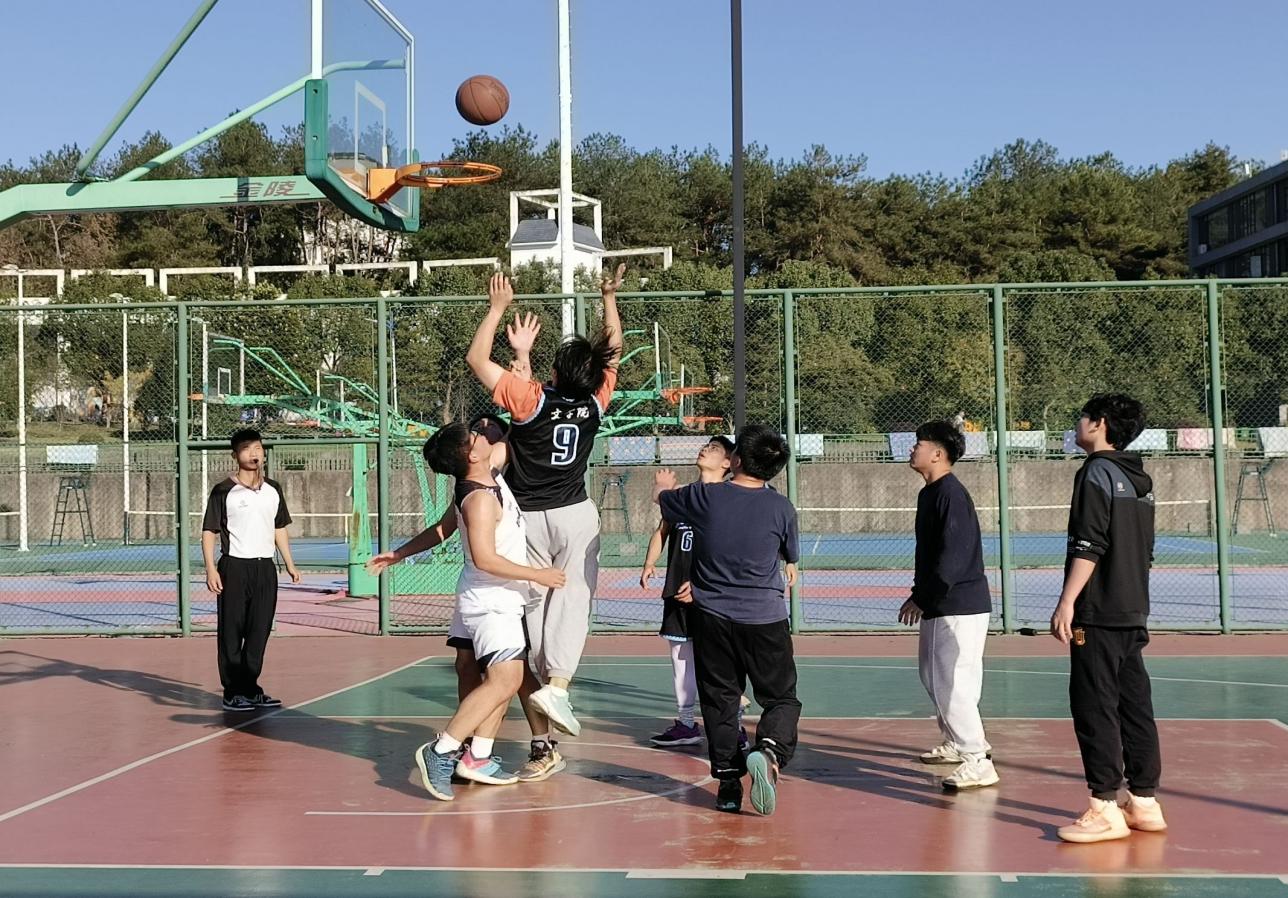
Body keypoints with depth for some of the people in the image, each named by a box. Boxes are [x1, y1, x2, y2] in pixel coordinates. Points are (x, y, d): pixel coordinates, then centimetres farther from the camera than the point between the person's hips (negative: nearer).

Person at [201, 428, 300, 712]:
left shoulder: (273, 490, 11)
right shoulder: (224, 491, -5)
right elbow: (209, 531, -6)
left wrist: (290, 564, 16)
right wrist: (211, 569, -15)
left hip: (265, 568, 5)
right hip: (234, 568, -5)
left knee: (259, 631, 8)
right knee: (231, 633, -1)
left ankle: (250, 689, 17)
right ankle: (232, 693, 6)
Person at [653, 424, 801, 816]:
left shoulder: (704, 496, -8)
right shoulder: (780, 507, -7)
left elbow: (662, 497, 14)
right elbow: (792, 556, 10)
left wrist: (665, 485, 37)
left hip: (712, 618, 1)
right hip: (766, 619, -1)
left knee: (719, 700, 10)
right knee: (782, 697, 9)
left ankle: (727, 782, 10)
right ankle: (769, 749, -19)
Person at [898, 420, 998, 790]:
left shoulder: (951, 494, -18)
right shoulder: (929, 494, 12)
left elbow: (952, 559, -23)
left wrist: (922, 600, -19)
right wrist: (919, 595, 12)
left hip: (960, 608, -11)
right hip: (939, 607, 11)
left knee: (951, 682, -10)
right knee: (932, 675, 21)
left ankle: (977, 762, -5)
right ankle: (957, 742, 36)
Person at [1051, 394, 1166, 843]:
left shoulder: (1097, 473, -10)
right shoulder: (1139, 479, 15)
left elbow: (1089, 547, -17)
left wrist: (1067, 603, -17)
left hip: (1098, 615, -9)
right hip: (1134, 613, 9)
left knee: (1094, 708, -5)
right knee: (1134, 707, 11)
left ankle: (1105, 809, -5)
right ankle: (1144, 803, 15)